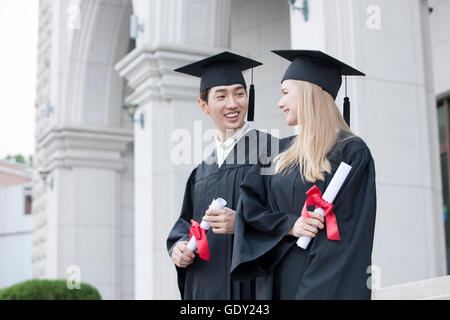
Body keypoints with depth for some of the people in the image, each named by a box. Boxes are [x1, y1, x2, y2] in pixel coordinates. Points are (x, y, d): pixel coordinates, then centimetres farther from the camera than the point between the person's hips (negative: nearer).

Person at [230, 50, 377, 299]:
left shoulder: (351, 152, -7)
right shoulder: (281, 152, 12)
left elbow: (344, 232, -14)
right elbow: (250, 206, 5)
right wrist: (289, 226, -13)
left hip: (324, 282, -5)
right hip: (276, 280, 6)